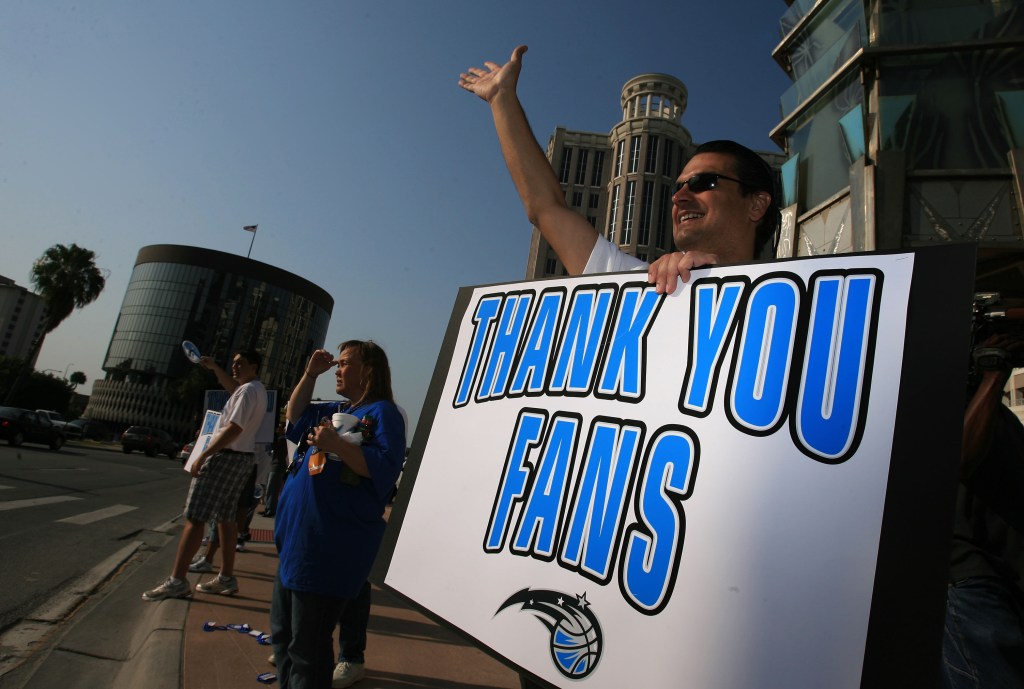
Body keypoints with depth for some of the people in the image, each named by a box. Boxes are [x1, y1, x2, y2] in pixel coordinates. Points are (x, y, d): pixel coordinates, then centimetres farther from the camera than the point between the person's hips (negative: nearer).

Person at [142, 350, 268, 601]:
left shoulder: (248, 390, -15)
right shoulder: (256, 389, 15)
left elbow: (234, 429, -24)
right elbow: (232, 386, 38)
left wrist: (203, 455, -23)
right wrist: (214, 368, 27)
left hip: (225, 457, -10)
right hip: (241, 458, 10)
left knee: (195, 518, -8)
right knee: (226, 518, 12)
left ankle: (177, 581, -6)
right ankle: (227, 578, 16)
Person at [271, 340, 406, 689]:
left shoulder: (383, 413, -11)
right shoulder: (336, 410, 17)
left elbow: (383, 469, -22)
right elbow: (295, 416, 28)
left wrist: (336, 443, -28)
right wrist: (310, 373, 16)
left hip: (328, 548, -10)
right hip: (298, 540, 10)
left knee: (307, 647, -1)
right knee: (284, 633, 22)